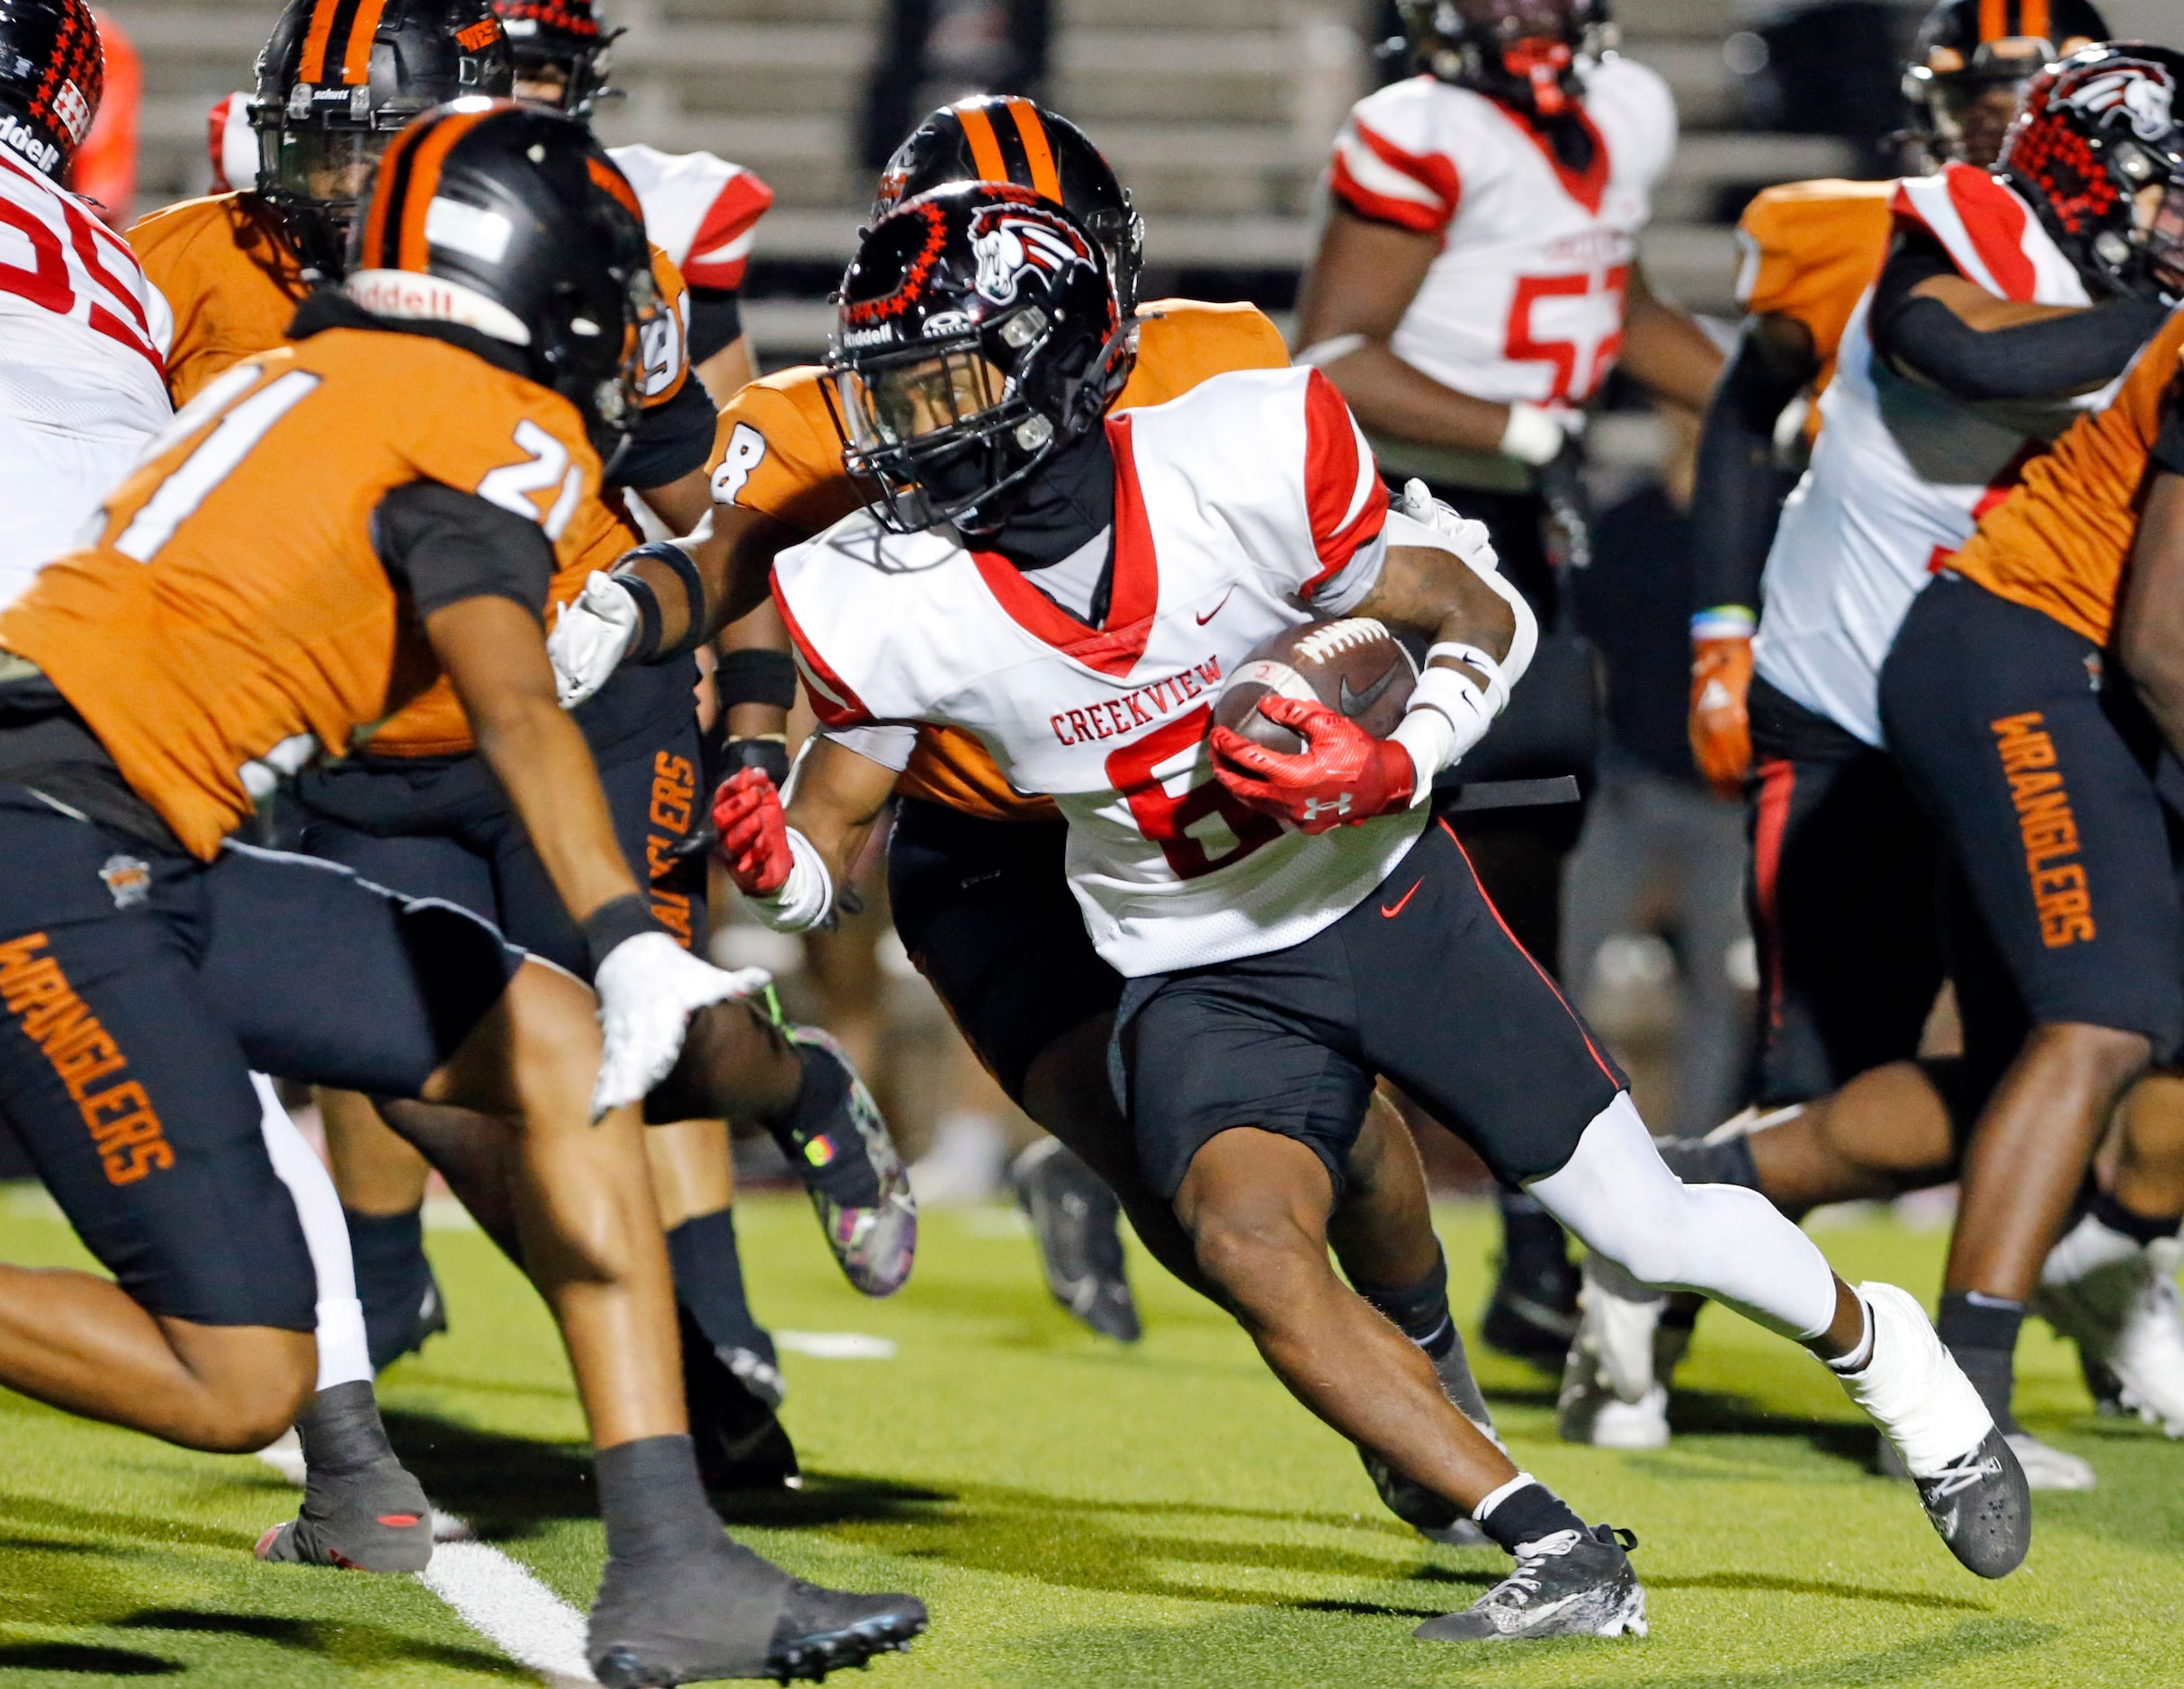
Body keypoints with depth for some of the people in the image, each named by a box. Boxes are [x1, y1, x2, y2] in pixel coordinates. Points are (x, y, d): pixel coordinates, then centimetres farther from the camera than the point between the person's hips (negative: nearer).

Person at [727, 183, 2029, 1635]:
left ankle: (1871, 1342, 35)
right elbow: (824, 846, -4)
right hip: (1205, 982, 1)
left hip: (1387, 901, -1)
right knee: (1247, 1240, -27)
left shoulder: (1243, 467, -24)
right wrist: (769, 864, -28)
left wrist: (1395, 769, -27)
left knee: (1648, 1228, 2)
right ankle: (1563, 1564, -18)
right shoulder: (890, 607, -17)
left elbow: (1481, 617, -8)